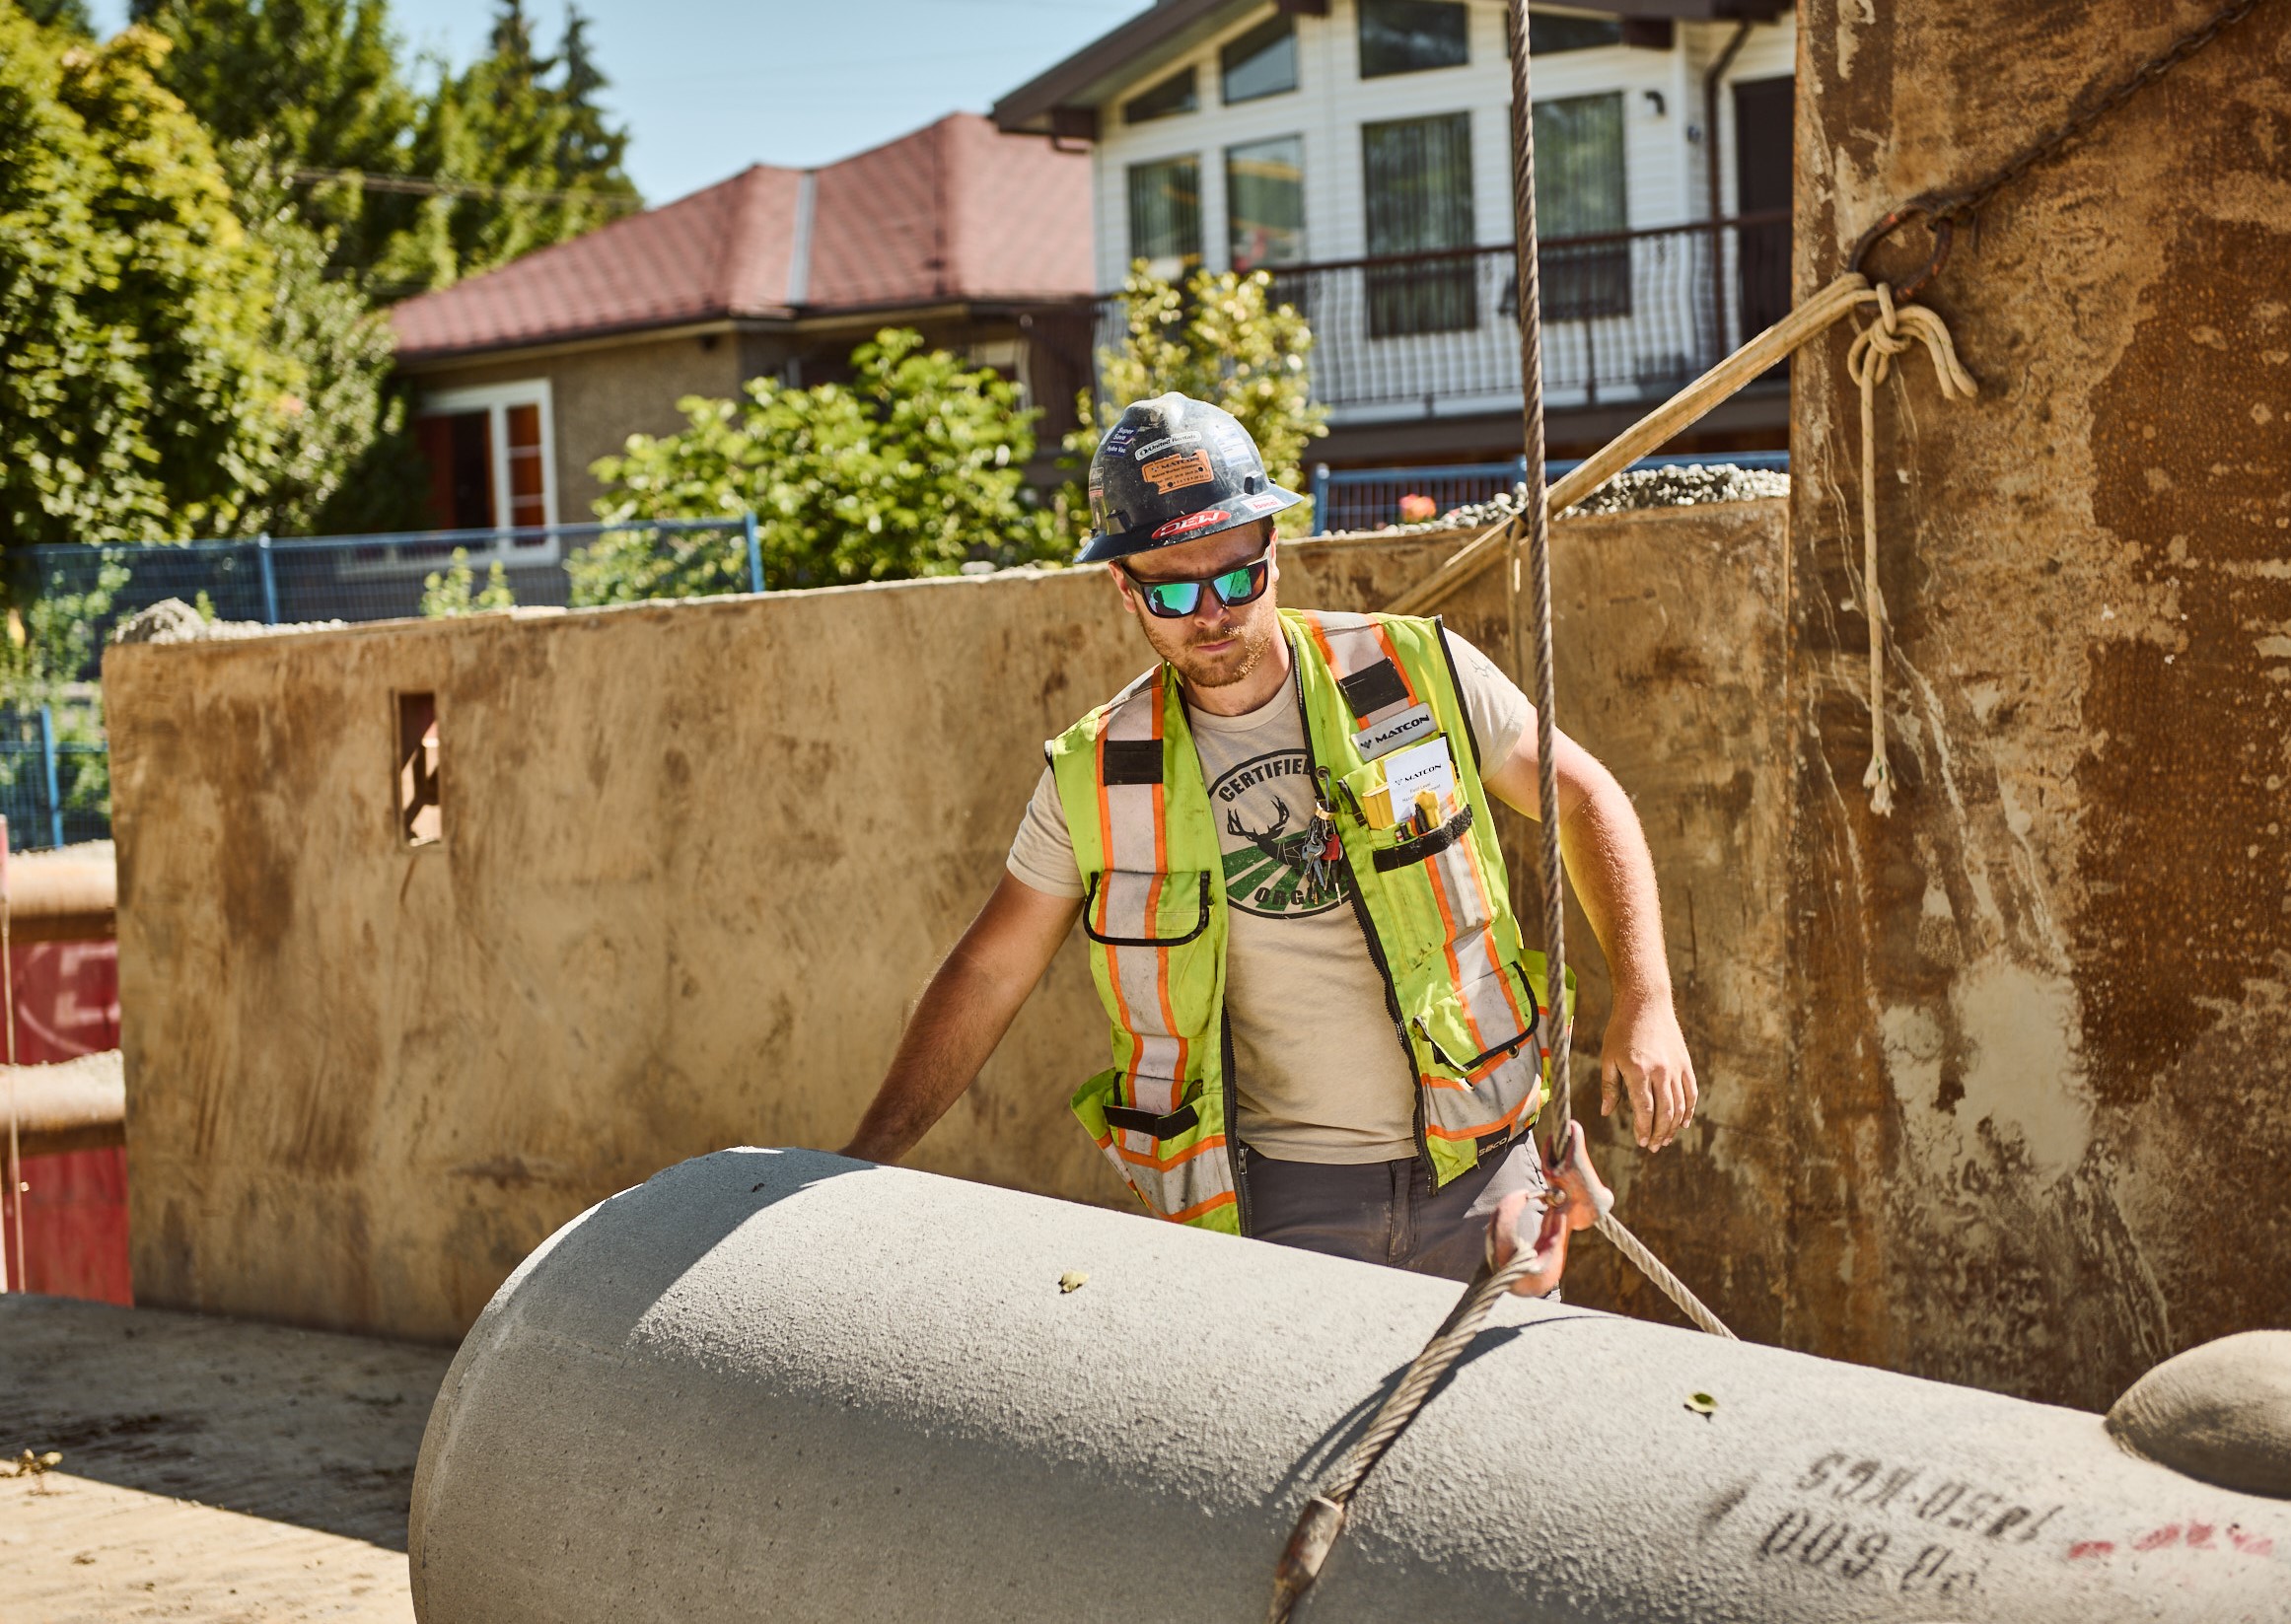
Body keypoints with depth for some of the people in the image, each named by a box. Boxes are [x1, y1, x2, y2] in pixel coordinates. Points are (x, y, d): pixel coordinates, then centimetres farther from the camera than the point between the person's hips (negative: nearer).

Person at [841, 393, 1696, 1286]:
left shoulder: (1419, 672, -4)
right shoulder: (1097, 777, -2)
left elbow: (1582, 798, 6)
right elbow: (990, 971, 6)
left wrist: (1646, 1001, -4)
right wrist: (860, 1172, 4)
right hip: (1279, 1204, 0)